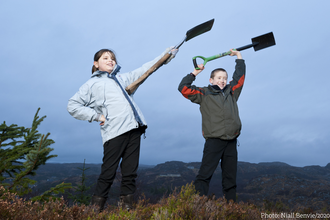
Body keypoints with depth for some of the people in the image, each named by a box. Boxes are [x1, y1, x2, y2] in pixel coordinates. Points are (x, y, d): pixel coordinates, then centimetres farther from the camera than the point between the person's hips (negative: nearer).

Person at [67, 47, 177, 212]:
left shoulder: (122, 78, 25)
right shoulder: (91, 84, 12)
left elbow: (144, 70, 25)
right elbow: (72, 106, 9)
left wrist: (165, 55, 22)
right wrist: (96, 116, 0)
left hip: (134, 129, 4)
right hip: (113, 132, -4)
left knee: (130, 172, 5)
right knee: (108, 173, -3)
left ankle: (126, 207, 14)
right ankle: (95, 209, 10)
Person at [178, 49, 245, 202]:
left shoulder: (231, 92, 21)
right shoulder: (204, 93, 8)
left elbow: (240, 76, 29)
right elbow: (183, 88, 1)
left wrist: (238, 56, 35)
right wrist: (195, 72, 5)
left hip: (231, 141, 5)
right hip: (214, 140, -5)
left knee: (230, 176, 9)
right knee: (205, 174, -9)